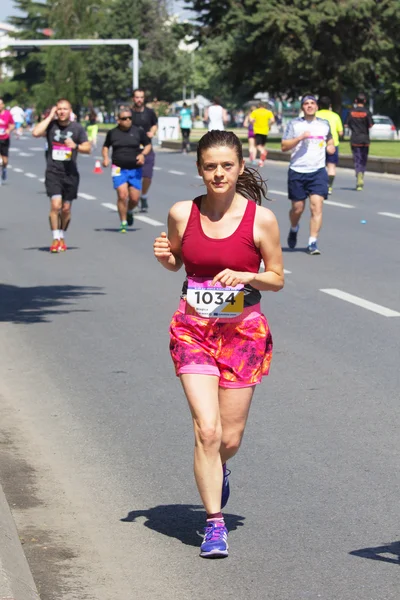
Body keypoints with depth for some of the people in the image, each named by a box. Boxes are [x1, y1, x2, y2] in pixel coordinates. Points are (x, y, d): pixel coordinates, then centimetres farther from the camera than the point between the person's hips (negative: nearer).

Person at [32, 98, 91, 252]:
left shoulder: (77, 128, 4)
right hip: (53, 172, -2)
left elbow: (88, 148, 5)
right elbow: (36, 133, -18)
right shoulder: (51, 125, 0)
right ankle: (55, 239, -8)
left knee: (66, 209, 8)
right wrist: (50, 117, -12)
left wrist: (75, 146, -15)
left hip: (71, 174, 2)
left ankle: (62, 237, 26)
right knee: (55, 205, -16)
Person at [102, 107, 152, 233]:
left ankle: (129, 212, 36)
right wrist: (105, 158, 0)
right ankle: (123, 223, -3)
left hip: (135, 169, 1)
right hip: (119, 169, -1)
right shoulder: (112, 133, 3)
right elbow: (106, 146, 18)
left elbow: (148, 145, 12)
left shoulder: (138, 132, 2)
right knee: (122, 195, -16)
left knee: (135, 198, 0)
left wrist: (143, 154, -7)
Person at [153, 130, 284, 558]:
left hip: (244, 333, 0)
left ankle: (216, 472, 44)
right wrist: (164, 255, -7)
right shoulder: (182, 213, -2)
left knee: (230, 438, 7)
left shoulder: (261, 218, -8)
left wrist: (245, 276, -19)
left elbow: (277, 279, 1)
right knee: (207, 430, -12)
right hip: (193, 330, 0)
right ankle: (214, 523, 0)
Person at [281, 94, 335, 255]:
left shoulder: (324, 124, 10)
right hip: (297, 171, -1)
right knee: (298, 208, 6)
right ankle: (293, 230, 38)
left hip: (318, 171, 1)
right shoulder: (294, 124, 2)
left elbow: (330, 140, 29)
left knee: (317, 207, -12)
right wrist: (300, 137, -17)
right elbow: (284, 146, -4)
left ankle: (312, 243, -10)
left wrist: (331, 146, 6)